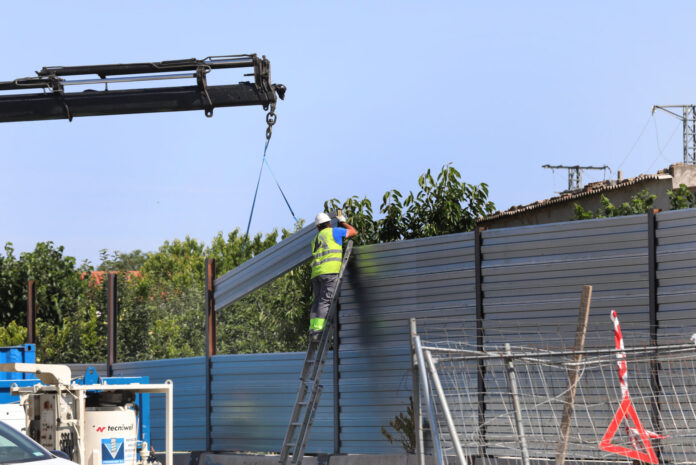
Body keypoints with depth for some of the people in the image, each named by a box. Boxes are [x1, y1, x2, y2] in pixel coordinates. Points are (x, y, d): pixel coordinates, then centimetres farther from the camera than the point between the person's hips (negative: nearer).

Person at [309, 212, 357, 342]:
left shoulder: (315, 239, 29)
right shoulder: (334, 232, 11)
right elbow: (353, 232, 22)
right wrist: (343, 222, 39)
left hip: (316, 272, 6)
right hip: (330, 271, -6)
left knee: (317, 301, 6)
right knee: (325, 301, -12)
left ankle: (313, 330, -6)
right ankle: (318, 330, -23)